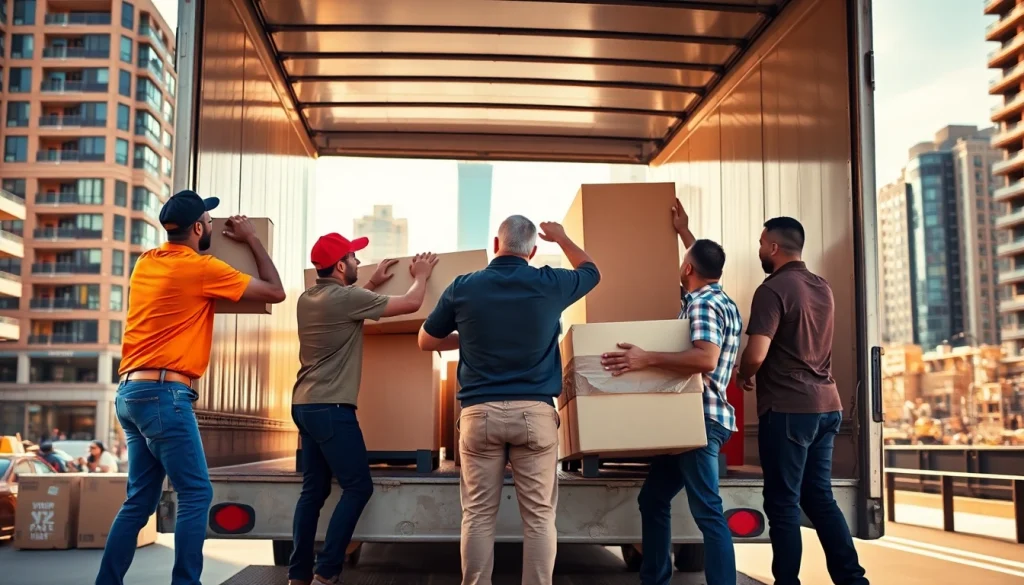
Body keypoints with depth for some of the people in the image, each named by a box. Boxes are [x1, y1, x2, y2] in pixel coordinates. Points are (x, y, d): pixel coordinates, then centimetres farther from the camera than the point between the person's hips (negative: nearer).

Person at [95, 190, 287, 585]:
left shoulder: (145, 263, 13)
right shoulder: (201, 268, -7)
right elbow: (275, 292, -1)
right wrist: (251, 240, 10)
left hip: (131, 392, 8)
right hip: (164, 394, -8)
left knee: (140, 500, 13)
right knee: (195, 494, -3)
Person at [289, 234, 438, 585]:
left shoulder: (307, 299, 11)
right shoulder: (345, 297, -13)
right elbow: (411, 304, -6)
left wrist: (372, 284, 34)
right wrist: (421, 275, 13)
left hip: (305, 405, 9)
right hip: (330, 408, -9)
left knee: (314, 490, 11)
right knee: (358, 487, -2)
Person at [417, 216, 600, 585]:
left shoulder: (463, 287, 1)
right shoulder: (549, 285, 0)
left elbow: (426, 342, 14)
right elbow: (590, 271, 24)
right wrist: (561, 237, 39)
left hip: (480, 412, 1)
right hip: (535, 412, 0)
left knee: (478, 515, 6)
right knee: (539, 516, 4)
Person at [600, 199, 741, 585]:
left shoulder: (702, 304, -14)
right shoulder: (721, 300, 16)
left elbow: (705, 358, -31)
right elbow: (706, 261, 40)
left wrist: (646, 359, -32)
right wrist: (684, 232, 46)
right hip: (695, 416, 10)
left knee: (708, 512, -12)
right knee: (653, 499, 14)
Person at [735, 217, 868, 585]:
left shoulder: (773, 289, -12)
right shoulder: (822, 287, 13)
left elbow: (756, 354, -20)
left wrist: (744, 376, 1)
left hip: (788, 408, -8)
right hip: (826, 404, 8)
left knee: (783, 503, 0)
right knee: (819, 497, 14)